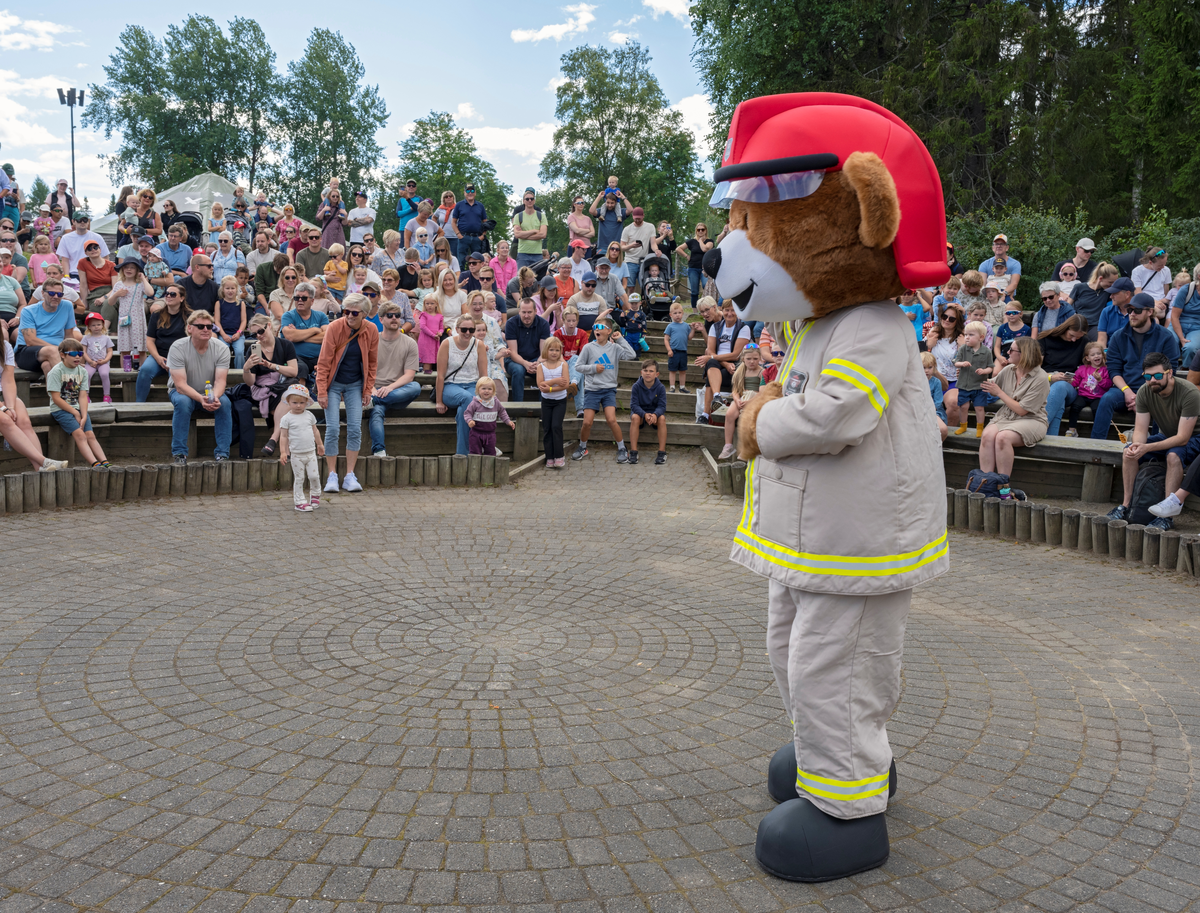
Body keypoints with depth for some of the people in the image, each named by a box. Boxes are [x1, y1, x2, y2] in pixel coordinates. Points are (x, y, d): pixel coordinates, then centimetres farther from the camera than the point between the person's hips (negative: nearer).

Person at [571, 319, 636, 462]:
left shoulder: (614, 347, 2)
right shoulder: (588, 347, 0)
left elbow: (631, 355, -11)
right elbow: (578, 366, 3)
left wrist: (620, 339, -6)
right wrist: (594, 368, -10)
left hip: (609, 389, 0)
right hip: (591, 389, 0)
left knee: (611, 420, -15)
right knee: (587, 422, -5)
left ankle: (622, 449, 2)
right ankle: (582, 447, 19)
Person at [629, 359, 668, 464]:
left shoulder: (660, 387, -10)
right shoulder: (636, 386, -11)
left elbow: (662, 406, -14)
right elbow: (634, 405, -16)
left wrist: (655, 414, -37)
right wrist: (644, 414, -34)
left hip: (655, 413, 1)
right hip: (640, 412, 0)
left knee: (662, 418, -31)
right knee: (634, 417, -33)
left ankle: (662, 453, -28)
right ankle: (633, 452, -32)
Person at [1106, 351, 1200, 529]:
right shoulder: (1144, 392, -13)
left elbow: (1183, 438, -31)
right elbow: (1140, 430, -12)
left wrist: (1147, 448, -42)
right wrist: (1137, 445, -38)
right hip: (1166, 436, 6)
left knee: (1173, 455, -37)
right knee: (1128, 452, -18)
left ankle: (1166, 515, -32)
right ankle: (1126, 506, -12)